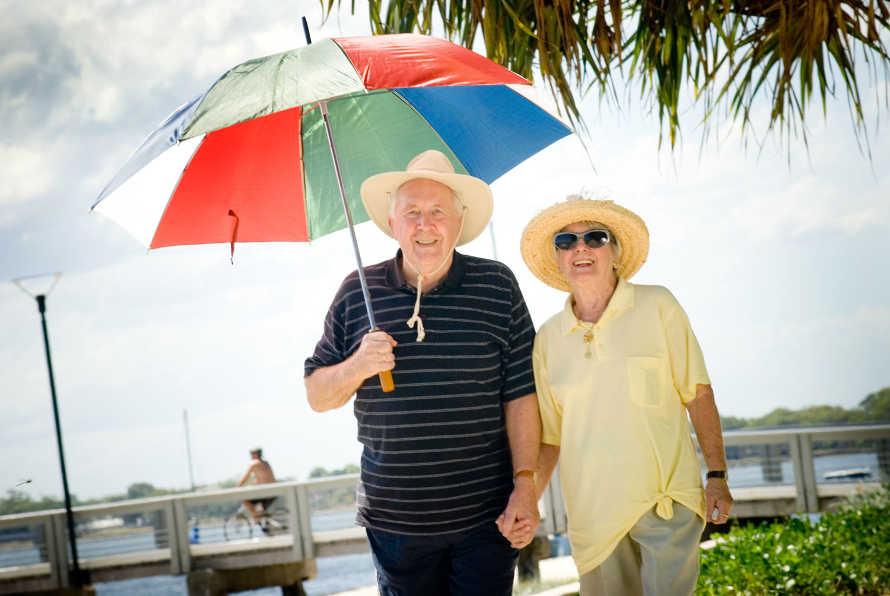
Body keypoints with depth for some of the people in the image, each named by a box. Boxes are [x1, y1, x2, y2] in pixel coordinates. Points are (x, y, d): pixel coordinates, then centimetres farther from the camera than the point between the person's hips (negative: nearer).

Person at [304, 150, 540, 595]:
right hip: (394, 520, 1)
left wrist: (525, 484, -7)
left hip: (485, 518, -1)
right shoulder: (357, 292, 3)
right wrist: (358, 367, -14)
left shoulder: (497, 286, 0)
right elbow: (316, 396, 7)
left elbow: (521, 392, -1)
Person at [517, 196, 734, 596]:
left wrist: (717, 476, -3)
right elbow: (550, 437, 11)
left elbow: (698, 394, 1)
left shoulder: (657, 307, -1)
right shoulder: (548, 338, 6)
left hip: (667, 501, -3)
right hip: (593, 513, 3)